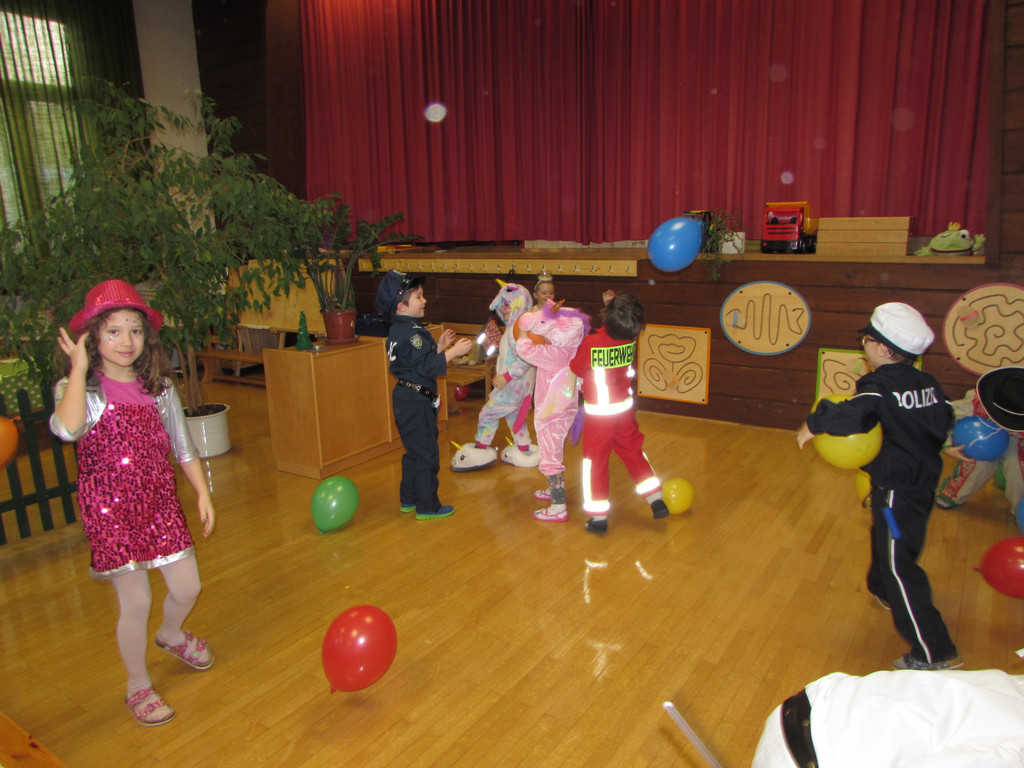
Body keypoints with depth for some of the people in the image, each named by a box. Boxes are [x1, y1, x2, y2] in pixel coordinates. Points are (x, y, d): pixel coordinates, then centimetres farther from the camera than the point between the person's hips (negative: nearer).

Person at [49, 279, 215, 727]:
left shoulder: (159, 388, 4)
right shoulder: (78, 389, -9)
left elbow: (182, 447, 9)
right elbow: (67, 429, -33)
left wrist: (202, 492, 3)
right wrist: (79, 368, -25)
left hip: (160, 501, 4)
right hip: (110, 509, -4)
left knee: (187, 588, 10)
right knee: (136, 602, 2)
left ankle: (171, 635, 46)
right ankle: (138, 686, 28)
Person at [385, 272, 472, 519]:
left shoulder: (398, 330, 10)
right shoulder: (411, 333, -20)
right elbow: (428, 367, -24)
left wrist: (439, 346, 8)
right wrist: (454, 351, -20)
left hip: (405, 398, 10)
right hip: (417, 402, -10)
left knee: (413, 451, 20)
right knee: (427, 455, 1)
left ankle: (408, 500, 31)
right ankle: (427, 507, 10)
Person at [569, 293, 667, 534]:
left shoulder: (590, 343, -24)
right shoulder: (631, 339, -11)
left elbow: (576, 369, -6)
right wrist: (611, 305, 7)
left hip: (597, 412, -4)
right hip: (624, 407, 4)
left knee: (595, 459, 8)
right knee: (633, 451, 19)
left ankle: (598, 517, 14)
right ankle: (656, 500, 22)